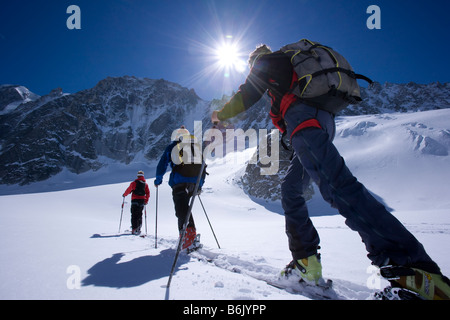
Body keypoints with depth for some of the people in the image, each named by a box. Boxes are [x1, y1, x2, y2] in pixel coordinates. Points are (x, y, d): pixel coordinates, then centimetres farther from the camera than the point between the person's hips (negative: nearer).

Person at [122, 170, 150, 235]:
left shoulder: (134, 183, -4)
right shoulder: (146, 184, 9)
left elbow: (129, 190, 0)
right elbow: (148, 193, 8)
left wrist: (124, 195, 18)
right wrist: (146, 201, 18)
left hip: (135, 200, -4)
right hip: (142, 201, 4)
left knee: (134, 215, -4)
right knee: (139, 215, 13)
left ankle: (134, 229, -12)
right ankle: (138, 228, 7)